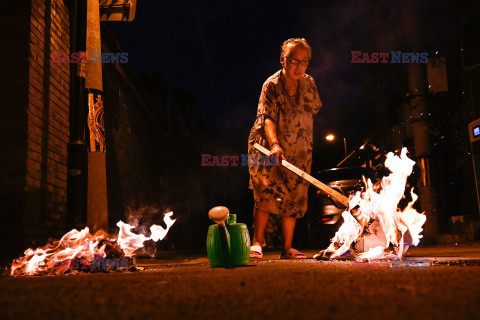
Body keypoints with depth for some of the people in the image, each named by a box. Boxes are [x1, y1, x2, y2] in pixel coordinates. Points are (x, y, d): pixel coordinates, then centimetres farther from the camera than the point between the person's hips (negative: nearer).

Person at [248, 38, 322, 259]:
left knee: (294, 199, 3)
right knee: (267, 192, -17)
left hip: (298, 152, 4)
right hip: (267, 149, -4)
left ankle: (287, 249, 11)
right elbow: (267, 118, -23)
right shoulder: (271, 86, -11)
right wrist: (274, 144, -39)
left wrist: (307, 145, 14)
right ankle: (257, 242, -6)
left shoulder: (309, 84, 4)